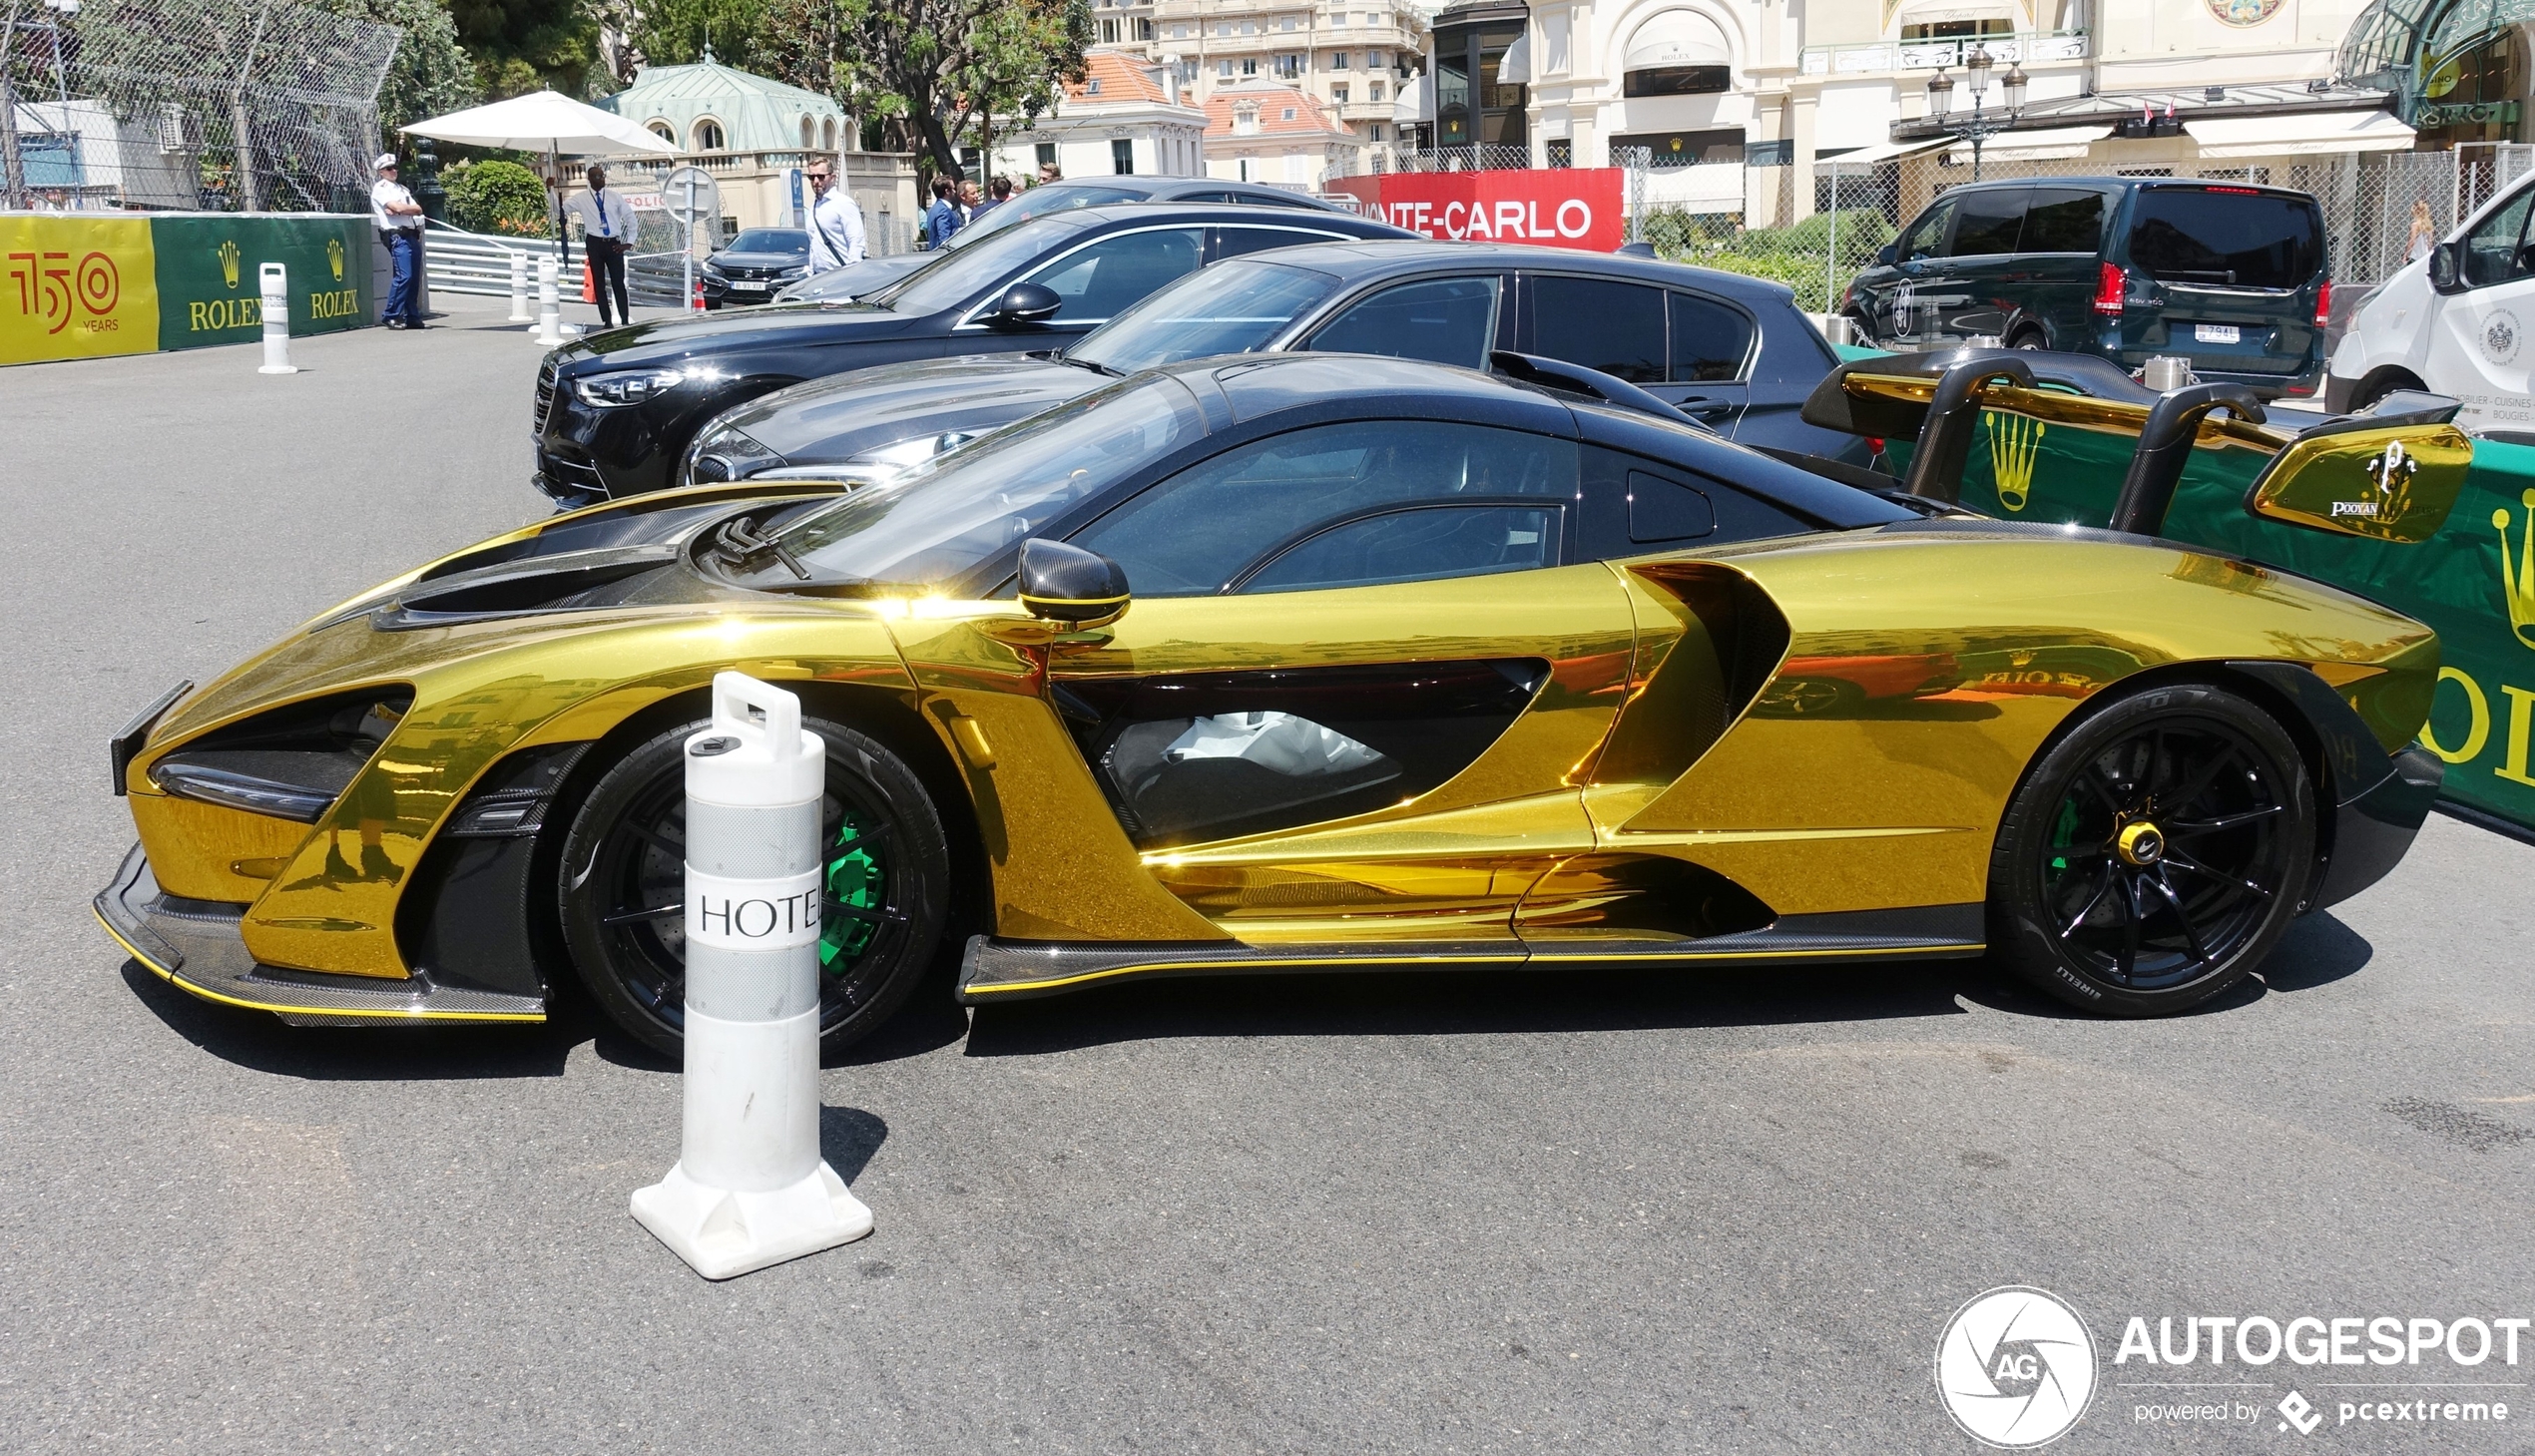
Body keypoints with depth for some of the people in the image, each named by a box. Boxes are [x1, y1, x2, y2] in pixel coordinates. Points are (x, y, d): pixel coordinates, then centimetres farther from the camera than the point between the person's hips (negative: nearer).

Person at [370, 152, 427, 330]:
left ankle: (412, 316, 10)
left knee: (415, 277, 5)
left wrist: (401, 209, -8)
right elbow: (397, 207, -14)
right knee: (403, 276, -16)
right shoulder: (380, 188, 1)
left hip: (412, 235, 8)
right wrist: (411, 209, 3)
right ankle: (393, 316, -12)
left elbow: (419, 209, 9)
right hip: (397, 235, -8)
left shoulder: (401, 188, 24)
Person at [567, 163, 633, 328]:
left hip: (614, 243, 0)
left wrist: (629, 242, 3)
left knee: (618, 283, 0)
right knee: (599, 283, 3)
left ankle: (625, 321, 3)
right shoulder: (581, 199, 3)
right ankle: (606, 321, 9)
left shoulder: (615, 197, 5)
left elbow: (630, 218, 10)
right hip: (595, 244, 0)